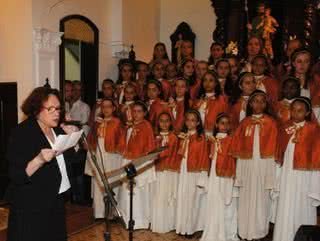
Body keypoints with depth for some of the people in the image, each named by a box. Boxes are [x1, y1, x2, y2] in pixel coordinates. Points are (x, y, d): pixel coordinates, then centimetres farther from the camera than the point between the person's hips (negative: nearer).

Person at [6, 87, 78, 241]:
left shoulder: (58, 129, 6)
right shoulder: (22, 133, -14)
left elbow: (67, 159, 11)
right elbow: (16, 175, -19)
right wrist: (39, 160, -36)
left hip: (56, 200, 7)